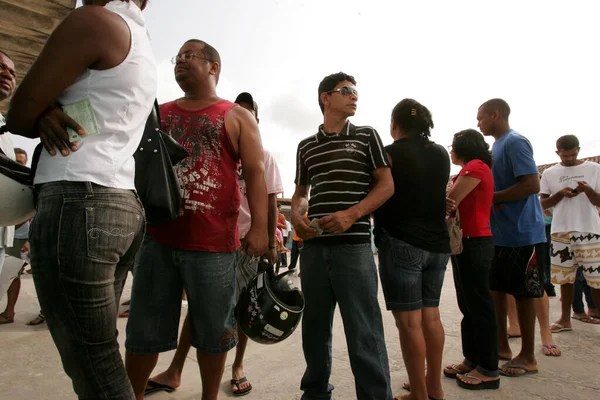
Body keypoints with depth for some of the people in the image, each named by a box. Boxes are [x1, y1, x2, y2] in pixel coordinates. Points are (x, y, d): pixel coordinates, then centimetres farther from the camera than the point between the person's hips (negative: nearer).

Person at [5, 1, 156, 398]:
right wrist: (49, 112, 0)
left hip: (77, 205, -9)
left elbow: (19, 116, 0)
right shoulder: (142, 47, 24)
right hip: (122, 206, 9)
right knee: (97, 357, 15)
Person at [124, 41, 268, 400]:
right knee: (143, 330, 11)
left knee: (213, 330, 9)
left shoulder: (237, 117, 7)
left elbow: (255, 173, -3)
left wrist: (259, 227, -13)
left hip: (213, 243, -3)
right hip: (157, 239, 4)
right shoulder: (158, 114, 18)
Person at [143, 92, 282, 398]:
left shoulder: (264, 157, 4)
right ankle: (174, 372, 14)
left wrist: (270, 243, -5)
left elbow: (270, 202, 1)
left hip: (248, 241, -1)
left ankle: (238, 367, 25)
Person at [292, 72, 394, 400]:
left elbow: (386, 185, 2)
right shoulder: (306, 146, 15)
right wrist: (295, 216, -2)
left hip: (353, 245, -3)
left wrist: (352, 214, -14)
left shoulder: (366, 136, 7)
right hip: (313, 247, 4)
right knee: (314, 328, 14)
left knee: (363, 333, -3)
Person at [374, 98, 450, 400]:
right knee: (430, 315, 14)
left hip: (401, 243, -6)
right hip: (437, 243, 7)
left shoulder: (390, 153, -7)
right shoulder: (441, 154, 10)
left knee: (409, 320, 0)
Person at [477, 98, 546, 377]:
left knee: (523, 294, 2)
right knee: (496, 290, 15)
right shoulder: (497, 146, 14)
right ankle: (502, 345, 29)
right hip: (500, 233, 9)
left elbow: (532, 184, -22)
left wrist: (490, 197, -16)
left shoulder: (514, 142, -13)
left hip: (522, 234, -9)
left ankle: (528, 357, 17)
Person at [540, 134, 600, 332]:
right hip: (561, 232, 2)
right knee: (565, 278, 10)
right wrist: (561, 193, -11)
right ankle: (565, 319, 20)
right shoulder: (549, 173, 5)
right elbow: (543, 203, 6)